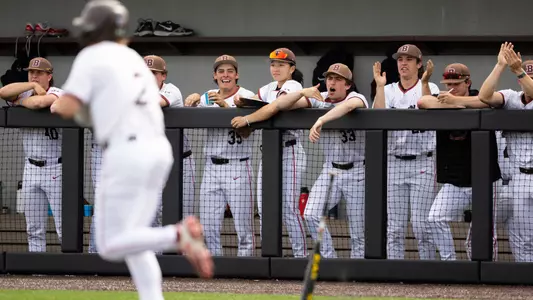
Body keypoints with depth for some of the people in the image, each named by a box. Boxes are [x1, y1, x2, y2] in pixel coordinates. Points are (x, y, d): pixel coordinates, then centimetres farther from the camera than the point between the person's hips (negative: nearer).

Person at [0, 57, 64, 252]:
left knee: (64, 228, -6)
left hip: (56, 170, -6)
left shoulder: (58, 94, -8)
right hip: (31, 170, 6)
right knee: (34, 229, 8)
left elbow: (40, 102, -30)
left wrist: (20, 101, -10)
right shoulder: (25, 95, 8)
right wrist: (33, 85, -14)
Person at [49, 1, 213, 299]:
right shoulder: (133, 57, 20)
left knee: (110, 245, -4)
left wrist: (57, 105, 16)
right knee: (133, 241, 17)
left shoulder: (91, 56, -1)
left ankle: (178, 235, -23)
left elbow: (68, 108, -8)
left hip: (127, 153, -8)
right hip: (159, 150, 8)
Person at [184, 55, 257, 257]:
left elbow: (246, 132, -13)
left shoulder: (246, 97, -1)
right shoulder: (207, 98, 14)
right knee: (208, 229, 6)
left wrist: (226, 107, -22)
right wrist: (193, 100, -17)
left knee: (243, 227, -6)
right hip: (212, 166, 5)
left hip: (237, 167, -5)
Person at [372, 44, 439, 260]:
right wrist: (379, 86, -9)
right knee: (394, 227, 3)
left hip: (422, 163, -3)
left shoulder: (429, 88, 2)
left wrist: (424, 82, -25)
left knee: (421, 225, -8)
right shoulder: (389, 91, 11)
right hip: (394, 163, 3)